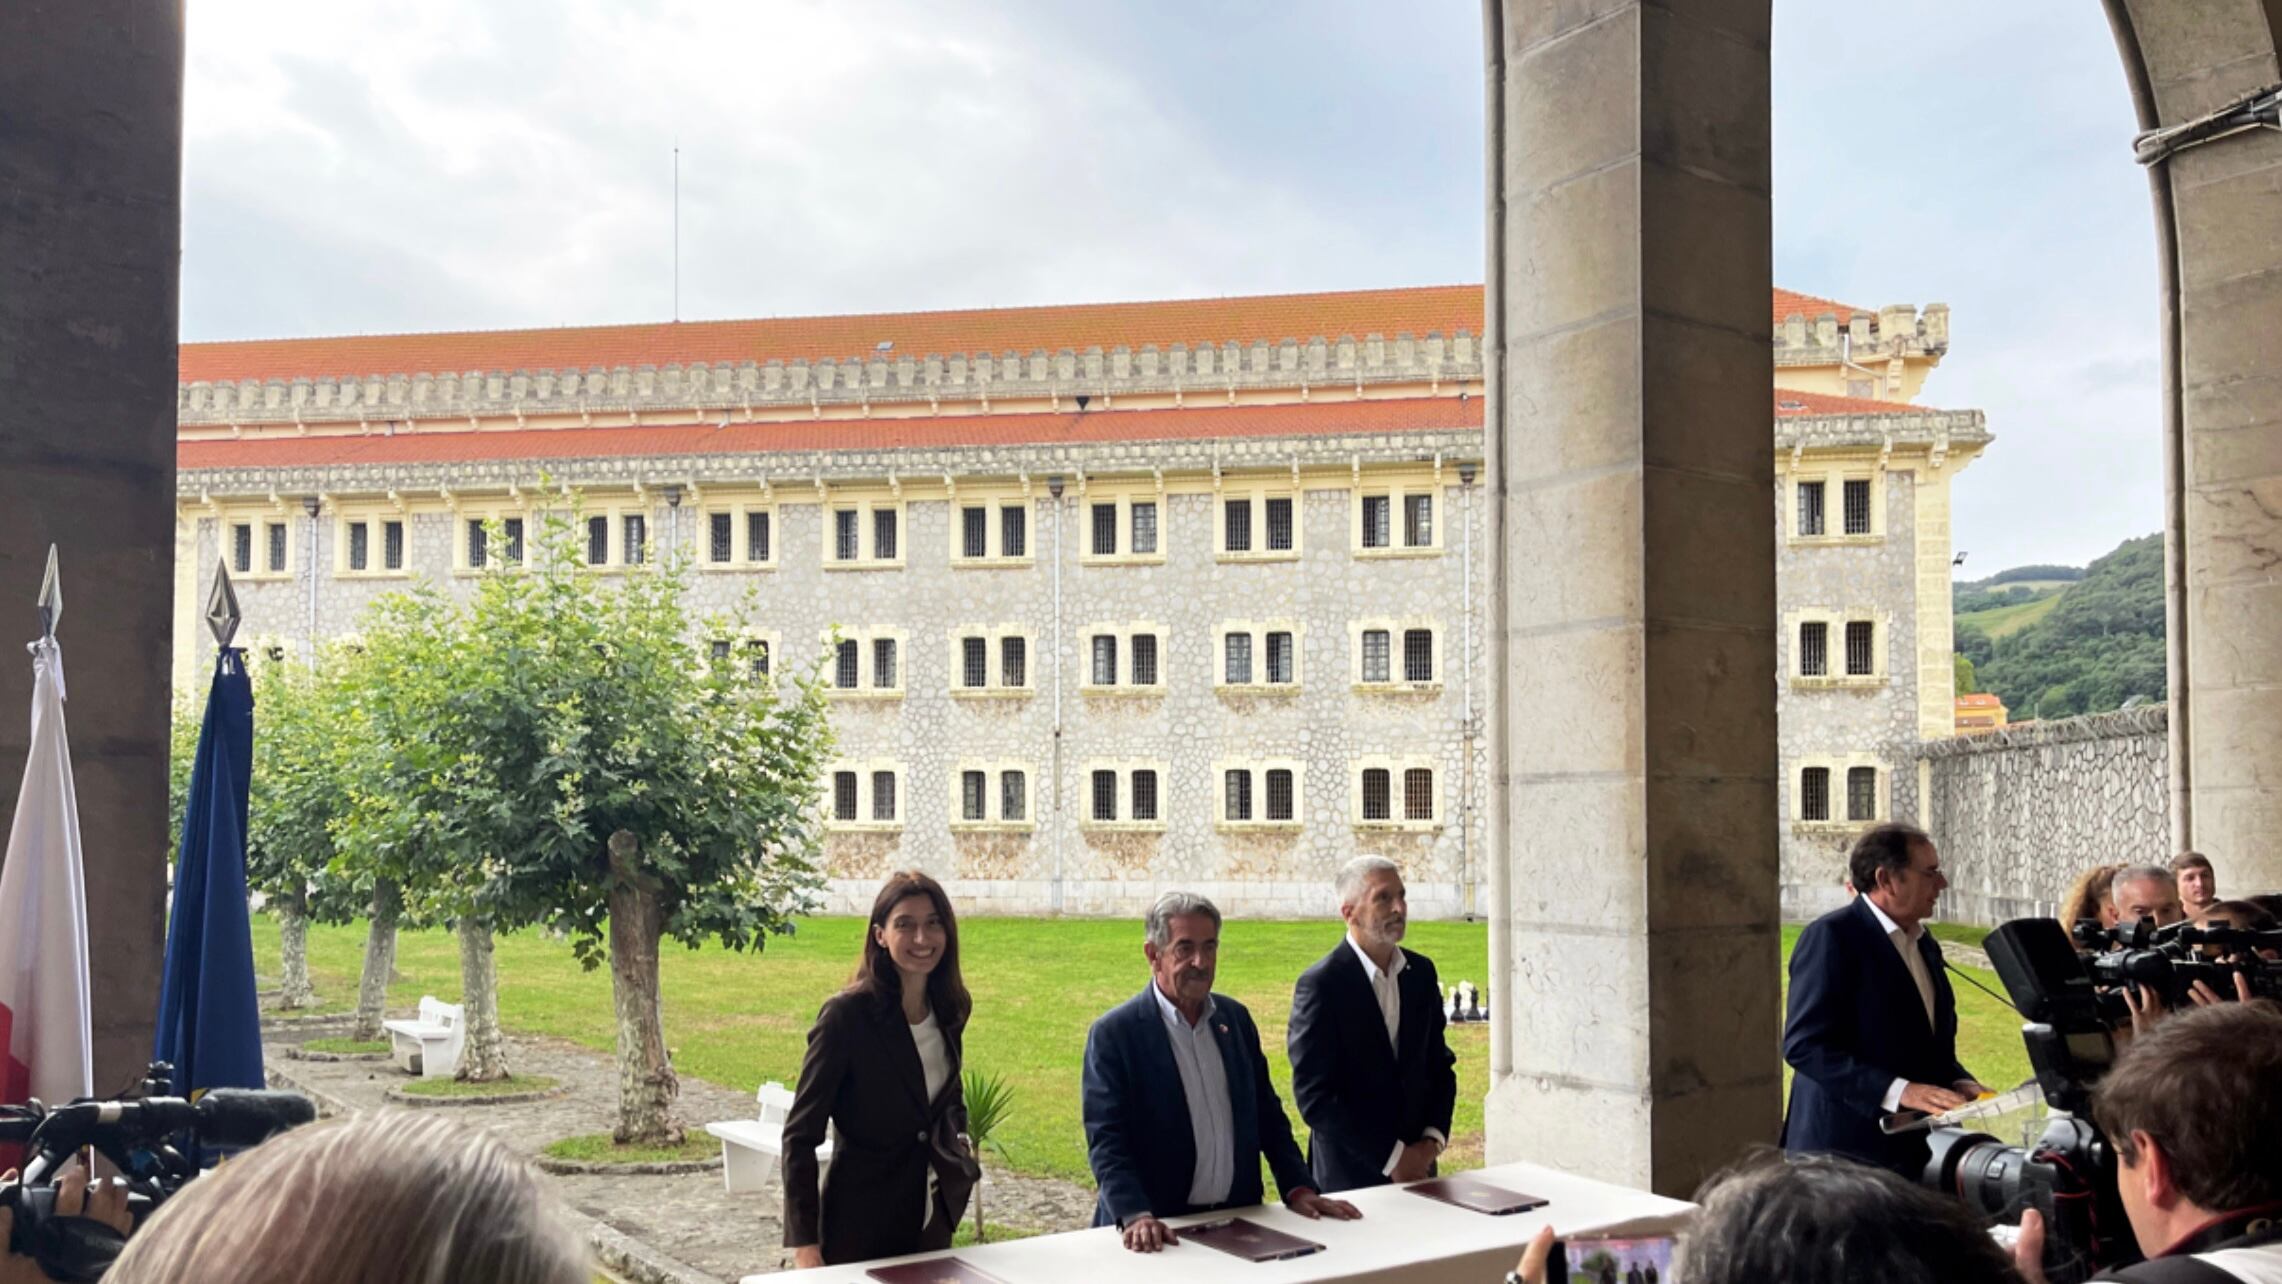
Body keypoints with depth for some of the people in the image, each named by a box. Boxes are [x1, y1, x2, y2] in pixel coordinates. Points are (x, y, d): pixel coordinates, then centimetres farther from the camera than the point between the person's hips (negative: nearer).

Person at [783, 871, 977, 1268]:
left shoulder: (949, 1009, 1)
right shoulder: (847, 1014, -17)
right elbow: (800, 1133, -15)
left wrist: (960, 1161, 4)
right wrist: (804, 1243, -19)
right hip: (861, 1227, -5)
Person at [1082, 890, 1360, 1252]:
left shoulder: (1236, 1018, 10)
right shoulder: (1113, 1033, -6)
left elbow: (1268, 1114, 15)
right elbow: (1106, 1139, -10)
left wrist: (1298, 1189, 5)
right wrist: (1136, 1217, -22)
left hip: (1238, 1220, 3)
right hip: (1162, 1230, -3)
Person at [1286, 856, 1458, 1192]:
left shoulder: (1421, 972, 4)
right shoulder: (1320, 984, -14)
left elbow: (1440, 1064, 12)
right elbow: (1314, 1096, -16)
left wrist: (1433, 1139, -3)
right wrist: (1391, 1157, -14)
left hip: (1418, 1165, 5)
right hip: (1350, 1176, -5)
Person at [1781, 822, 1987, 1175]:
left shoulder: (1923, 943, 15)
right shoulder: (1831, 936, -12)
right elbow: (1804, 1045, -19)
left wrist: (1958, 1082, 3)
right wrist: (1898, 1091, -24)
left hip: (1915, 1148, 7)